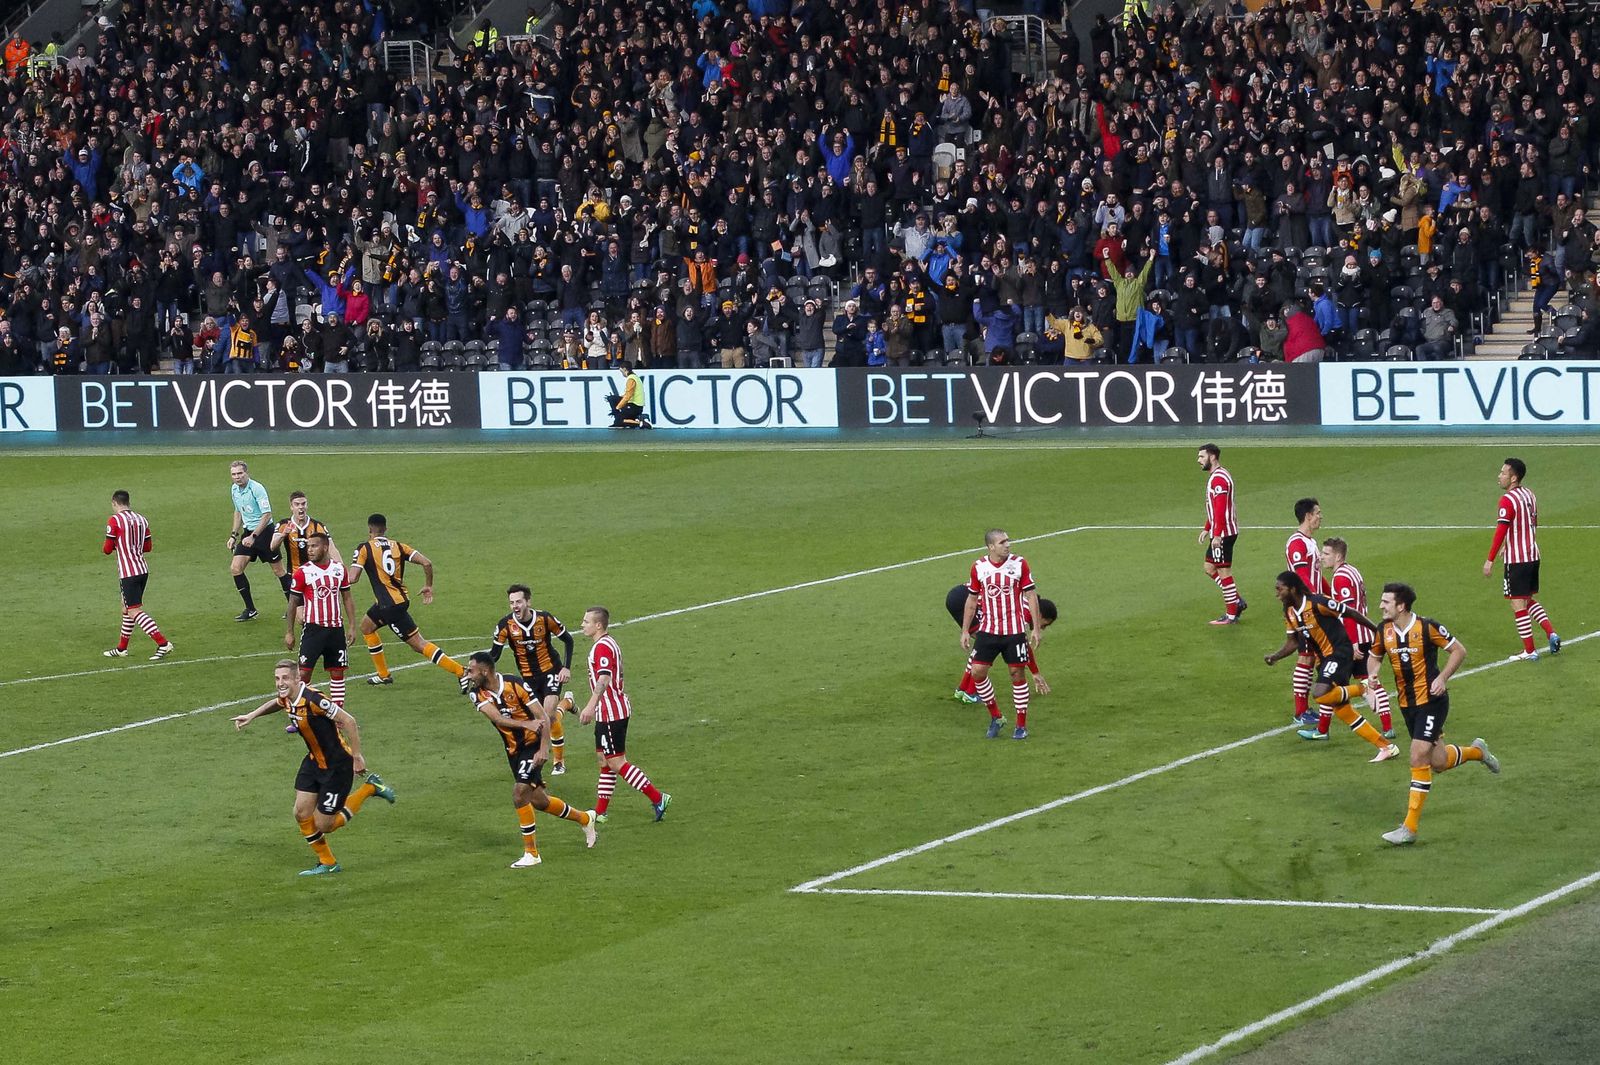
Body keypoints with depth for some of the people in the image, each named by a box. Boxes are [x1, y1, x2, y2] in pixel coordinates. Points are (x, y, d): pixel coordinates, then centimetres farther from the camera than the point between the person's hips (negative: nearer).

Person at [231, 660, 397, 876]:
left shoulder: (312, 700, -30)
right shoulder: (286, 699, -4)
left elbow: (348, 721, -26)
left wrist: (357, 756, -22)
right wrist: (251, 716, 16)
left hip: (337, 765, -8)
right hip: (313, 761, 8)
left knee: (323, 825, 0)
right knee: (301, 814, 6)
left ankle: (370, 788, 17)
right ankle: (327, 863, 26)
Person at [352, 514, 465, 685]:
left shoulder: (365, 548, -5)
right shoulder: (398, 546, 8)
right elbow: (427, 563, 0)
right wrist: (428, 586, 14)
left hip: (389, 605, -7)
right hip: (402, 598, 7)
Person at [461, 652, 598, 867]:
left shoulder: (515, 685, -18)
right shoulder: (478, 694, -7)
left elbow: (543, 718, -15)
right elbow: (497, 718, -24)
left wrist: (544, 748, -26)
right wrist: (525, 724, -41)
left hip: (532, 745, -6)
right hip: (513, 750, 6)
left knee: (519, 794, -20)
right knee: (538, 801, 11)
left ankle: (531, 853, -9)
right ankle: (584, 818, 35)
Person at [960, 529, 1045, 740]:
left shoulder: (1019, 564, -5)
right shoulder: (978, 568, -1)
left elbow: (1031, 596, 0)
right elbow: (972, 600, 10)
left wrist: (1036, 628, -4)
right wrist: (965, 631, 9)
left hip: (1015, 631, -2)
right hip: (988, 630, 2)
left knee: (1017, 675, 1)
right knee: (977, 672, -5)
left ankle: (1021, 725, 12)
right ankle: (995, 717, 13)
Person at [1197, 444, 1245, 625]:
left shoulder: (1218, 479, -18)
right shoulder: (1215, 476, 16)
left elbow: (1220, 509, -24)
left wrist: (1217, 535, -26)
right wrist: (1207, 528, 23)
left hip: (1223, 534, -11)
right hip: (1219, 533, 11)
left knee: (1224, 572, -3)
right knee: (1210, 568, 15)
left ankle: (1231, 616, 3)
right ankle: (1238, 601, 18)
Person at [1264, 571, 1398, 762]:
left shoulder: (1317, 603, -20)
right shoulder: (1289, 612, 5)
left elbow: (1350, 613, -12)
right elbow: (1292, 642, 11)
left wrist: (1378, 631, -4)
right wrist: (1274, 657, -7)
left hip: (1339, 652, -9)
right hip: (1324, 659, 9)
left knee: (1319, 694, -29)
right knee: (1342, 711, 6)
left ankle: (1361, 689, -5)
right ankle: (1386, 747, 13)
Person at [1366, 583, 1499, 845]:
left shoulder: (1427, 627, -15)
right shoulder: (1384, 631, 0)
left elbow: (1459, 651, -5)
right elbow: (1374, 656, 18)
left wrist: (1443, 678, -17)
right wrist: (1372, 674, -4)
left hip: (1431, 699, -6)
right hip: (1407, 703, 6)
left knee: (1419, 759, -14)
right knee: (1438, 762, 10)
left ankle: (1410, 828, -10)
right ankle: (1477, 751, 43)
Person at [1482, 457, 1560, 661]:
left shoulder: (1507, 500, -17)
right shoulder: (1529, 495, 10)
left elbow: (1500, 532, -20)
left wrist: (1490, 560, -17)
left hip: (1516, 560, -9)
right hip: (1533, 556, 9)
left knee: (1518, 605, 0)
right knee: (1529, 600, 22)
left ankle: (1529, 651, 2)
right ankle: (1551, 634, 9)